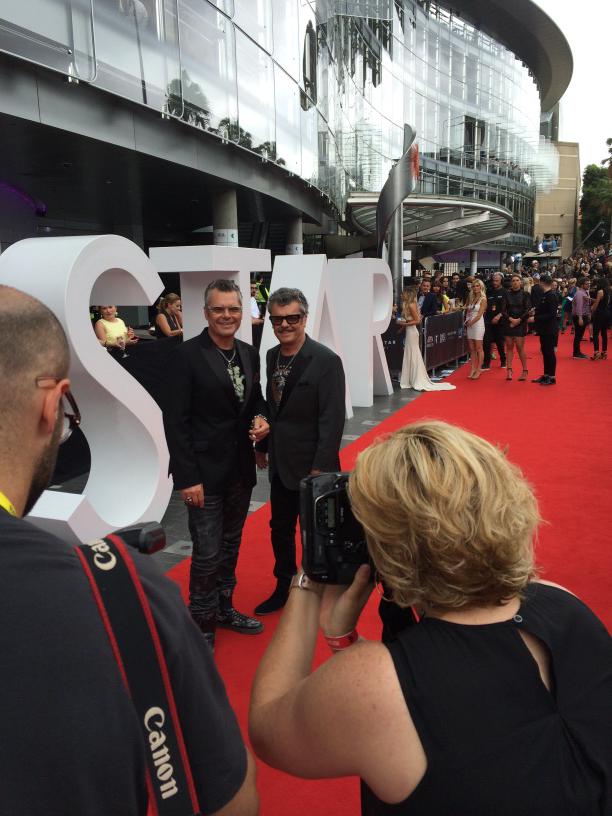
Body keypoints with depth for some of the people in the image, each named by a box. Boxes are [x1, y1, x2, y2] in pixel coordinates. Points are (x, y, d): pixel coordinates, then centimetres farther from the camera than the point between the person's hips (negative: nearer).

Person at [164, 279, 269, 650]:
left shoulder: (249, 354, 6)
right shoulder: (187, 355, -13)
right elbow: (176, 420, -14)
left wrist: (262, 419, -6)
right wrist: (187, 477, -17)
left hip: (241, 468, 6)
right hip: (205, 470, -6)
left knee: (231, 545, 19)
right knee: (207, 553, 2)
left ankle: (224, 608, 39)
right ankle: (202, 624, 22)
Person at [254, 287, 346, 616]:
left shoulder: (326, 360, -17)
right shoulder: (272, 356, 3)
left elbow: (332, 419, -19)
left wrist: (320, 468, -21)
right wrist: (263, 446, 12)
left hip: (311, 466, -6)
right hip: (280, 464, 7)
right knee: (280, 529, 19)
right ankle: (284, 588, 39)